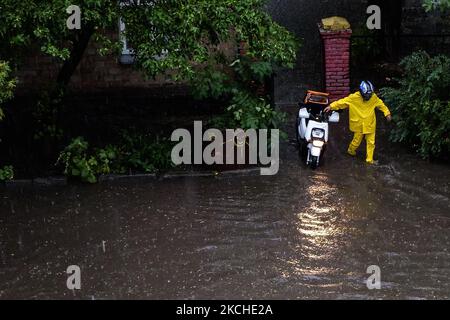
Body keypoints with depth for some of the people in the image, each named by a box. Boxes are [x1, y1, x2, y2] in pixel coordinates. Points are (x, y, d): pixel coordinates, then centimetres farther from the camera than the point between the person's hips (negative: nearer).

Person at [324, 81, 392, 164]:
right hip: (359, 125, -2)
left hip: (370, 125, 2)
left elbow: (381, 104, 4)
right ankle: (351, 151, 43)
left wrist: (387, 113, -1)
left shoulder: (374, 97, -9)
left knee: (371, 142, 4)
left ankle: (369, 159, 16)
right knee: (357, 141, 13)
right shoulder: (354, 97, -16)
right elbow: (343, 102, -13)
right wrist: (331, 106, -18)